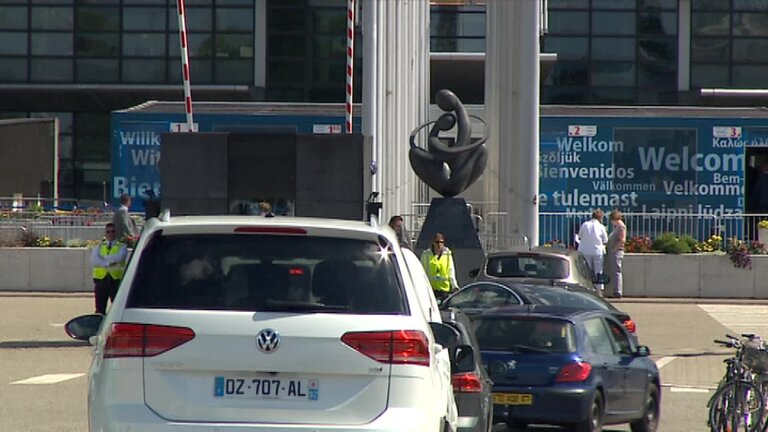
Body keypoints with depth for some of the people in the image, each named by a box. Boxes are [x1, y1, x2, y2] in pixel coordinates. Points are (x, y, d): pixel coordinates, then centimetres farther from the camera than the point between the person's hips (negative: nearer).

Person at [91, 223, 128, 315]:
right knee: (100, 310, 2)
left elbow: (119, 258, -13)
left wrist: (103, 258, -7)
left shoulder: (122, 246, 8)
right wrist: (108, 263, -15)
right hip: (101, 279, 2)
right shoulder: (99, 246, 14)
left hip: (116, 280, -2)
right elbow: (94, 260, -3)